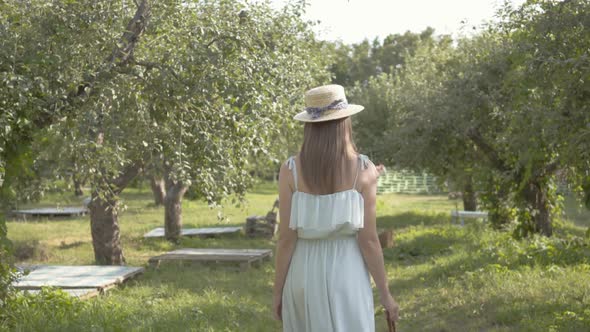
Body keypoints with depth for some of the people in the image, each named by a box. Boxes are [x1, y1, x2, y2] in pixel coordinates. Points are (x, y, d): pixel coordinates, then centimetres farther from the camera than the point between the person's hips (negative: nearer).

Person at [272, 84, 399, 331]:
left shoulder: (290, 170, -7)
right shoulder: (364, 170, -10)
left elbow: (286, 238, -7)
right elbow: (368, 239, -9)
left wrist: (278, 291, 4)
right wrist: (385, 293, 1)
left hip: (305, 276, 2)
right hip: (347, 276, -2)